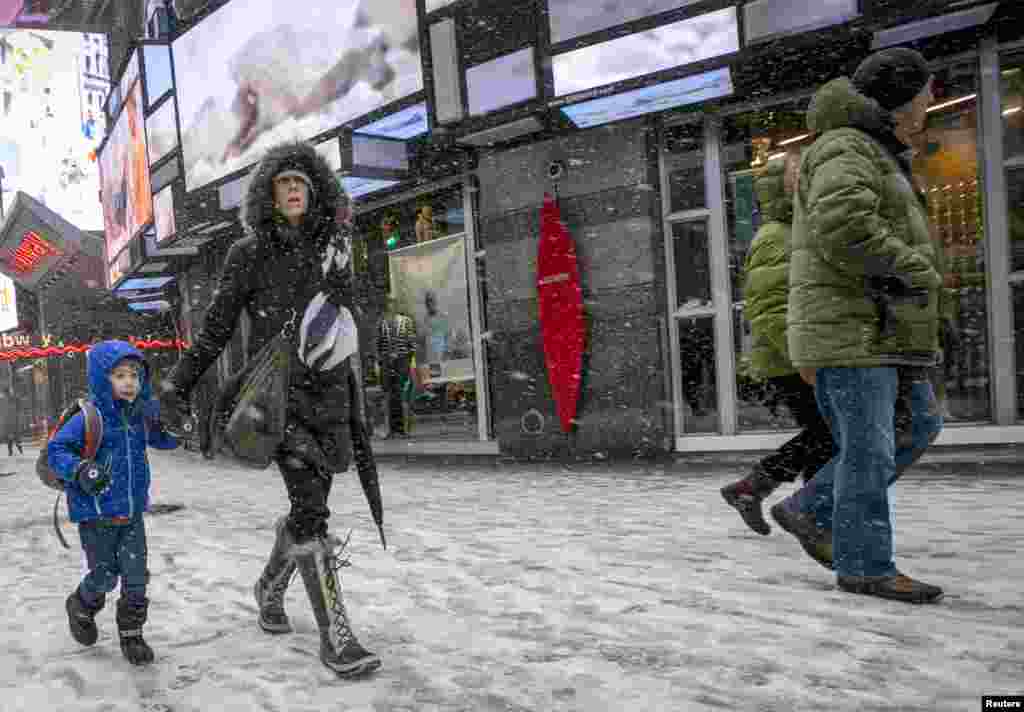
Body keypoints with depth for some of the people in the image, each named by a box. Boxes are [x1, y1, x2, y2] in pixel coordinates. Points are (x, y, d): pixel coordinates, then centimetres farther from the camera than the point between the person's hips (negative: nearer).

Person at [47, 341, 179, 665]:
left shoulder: (142, 416, 1)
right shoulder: (88, 419, -15)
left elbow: (166, 441, 13)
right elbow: (56, 449, -14)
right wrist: (79, 470, -32)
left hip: (133, 513, 4)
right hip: (96, 515, -4)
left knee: (136, 577, 4)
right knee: (104, 577, 8)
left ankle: (131, 634, 21)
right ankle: (81, 607, 42)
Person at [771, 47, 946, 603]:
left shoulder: (873, 157, 27)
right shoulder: (845, 149, -8)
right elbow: (843, 227, -27)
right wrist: (914, 270, -16)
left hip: (883, 332, 10)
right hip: (853, 328, -10)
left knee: (918, 427, 12)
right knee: (869, 448, -6)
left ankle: (807, 510, 18)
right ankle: (865, 567, 5)